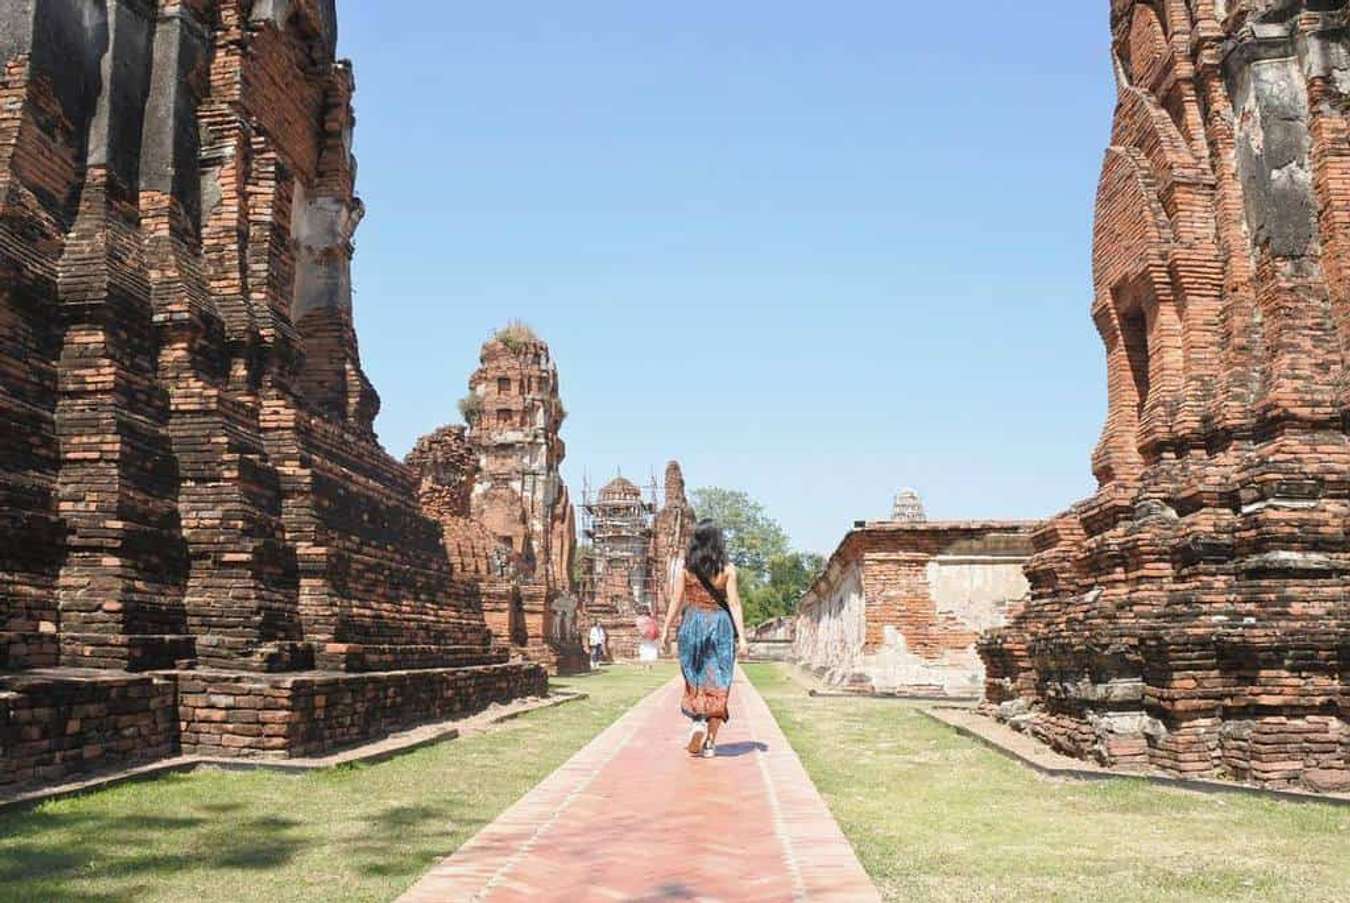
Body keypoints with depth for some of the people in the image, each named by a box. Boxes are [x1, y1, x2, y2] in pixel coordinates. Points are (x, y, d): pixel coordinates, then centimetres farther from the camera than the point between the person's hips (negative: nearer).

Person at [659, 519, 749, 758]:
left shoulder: (686, 568, 0)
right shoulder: (727, 569, -3)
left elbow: (677, 601, 0)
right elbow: (734, 603, -6)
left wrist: (666, 629, 8)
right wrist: (741, 636, -5)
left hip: (691, 624, 1)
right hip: (720, 624, -1)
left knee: (695, 680, 17)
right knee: (717, 685, 5)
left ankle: (698, 720, -7)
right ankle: (710, 743, 4)